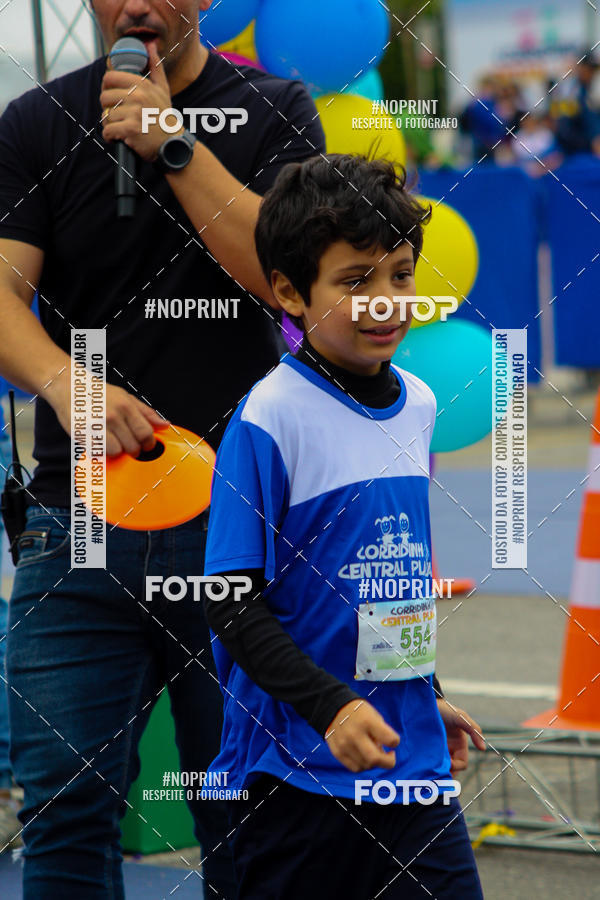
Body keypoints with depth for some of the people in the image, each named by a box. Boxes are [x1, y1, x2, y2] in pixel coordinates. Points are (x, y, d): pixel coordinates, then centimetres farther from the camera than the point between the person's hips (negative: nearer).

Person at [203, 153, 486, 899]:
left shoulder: (418, 405, 8)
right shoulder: (270, 418, -13)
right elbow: (231, 602, -15)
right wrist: (330, 706, -23)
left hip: (412, 756, 6)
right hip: (293, 769, -6)